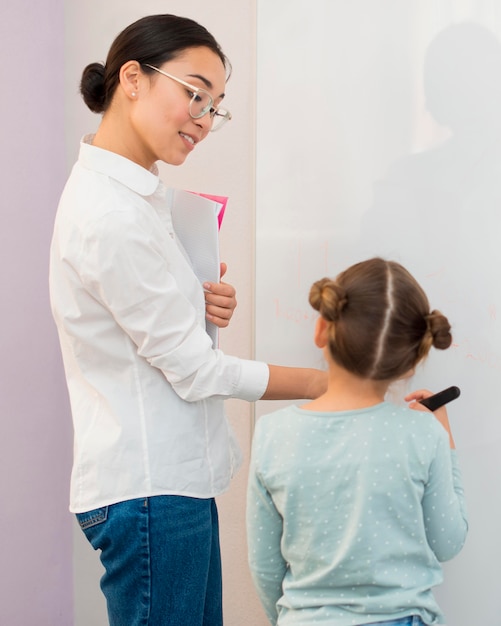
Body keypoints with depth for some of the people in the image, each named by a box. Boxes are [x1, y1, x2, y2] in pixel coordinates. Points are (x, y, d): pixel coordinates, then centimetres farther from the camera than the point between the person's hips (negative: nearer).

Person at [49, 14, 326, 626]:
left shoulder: (132, 192, 10)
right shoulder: (111, 216, -20)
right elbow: (194, 369, -16)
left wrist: (199, 305, -1)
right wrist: (320, 382, -7)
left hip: (173, 474, 9)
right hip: (149, 487, -9)